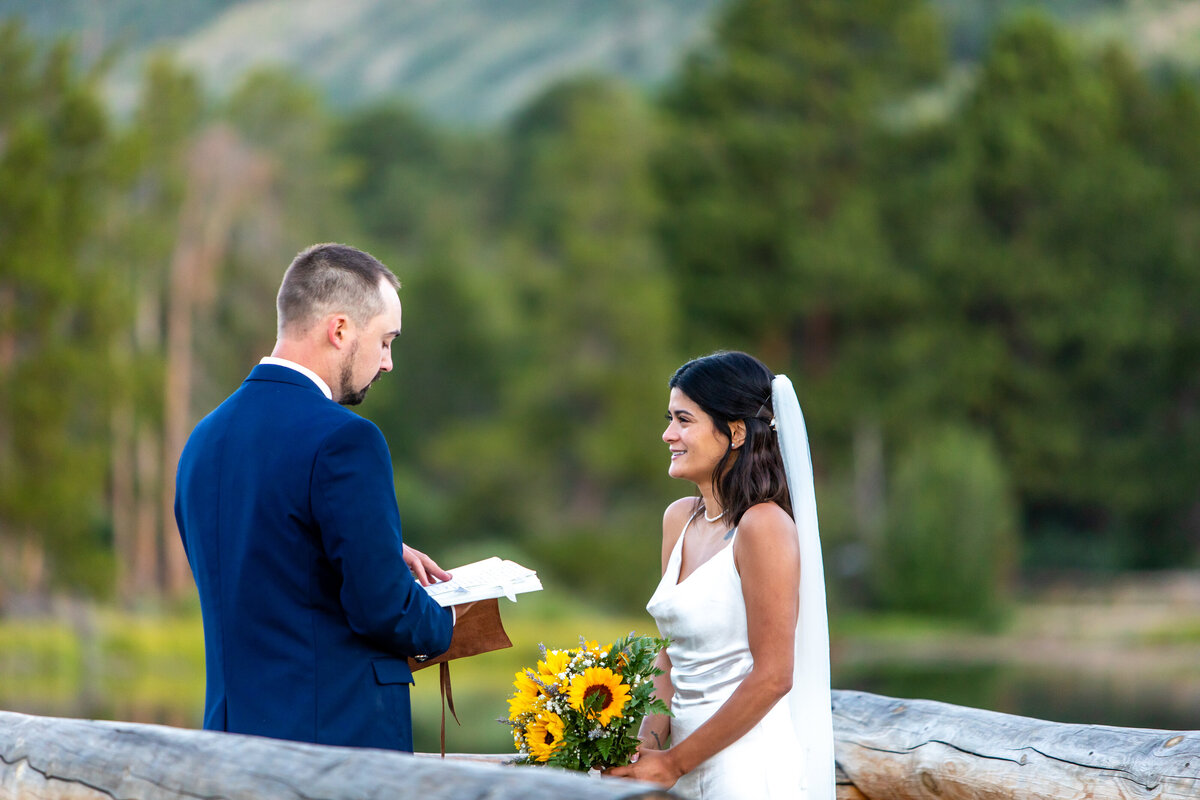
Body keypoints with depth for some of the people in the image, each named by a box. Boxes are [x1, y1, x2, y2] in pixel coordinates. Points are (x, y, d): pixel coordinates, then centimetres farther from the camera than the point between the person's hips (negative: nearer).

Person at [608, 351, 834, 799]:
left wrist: (673, 763, -12)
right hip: (687, 762, 7)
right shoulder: (680, 519, 9)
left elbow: (772, 677, -16)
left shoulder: (764, 527, -14)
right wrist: (651, 745, -2)